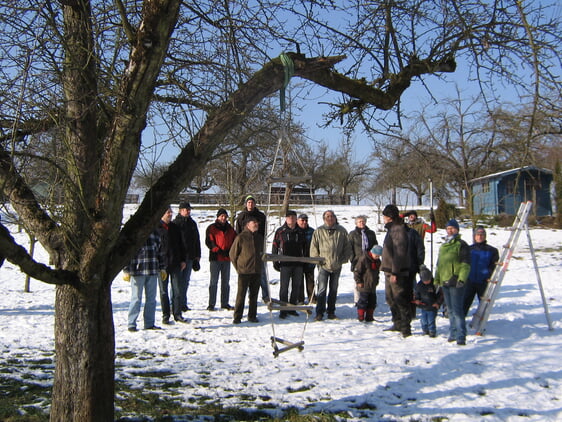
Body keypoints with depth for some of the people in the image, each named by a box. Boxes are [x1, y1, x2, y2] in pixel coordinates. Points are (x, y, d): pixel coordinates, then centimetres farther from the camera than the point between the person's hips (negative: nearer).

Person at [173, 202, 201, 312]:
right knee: (177, 280, -5)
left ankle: (183, 303, 16)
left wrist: (197, 255, 16)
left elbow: (197, 240, 21)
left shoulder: (192, 223, 15)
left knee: (185, 281, 10)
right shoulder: (175, 223, -4)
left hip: (189, 257, 6)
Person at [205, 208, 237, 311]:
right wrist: (219, 250, -18)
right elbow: (209, 242, -8)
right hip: (215, 258, -4)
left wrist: (230, 251, -3)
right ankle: (211, 304, 1)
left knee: (226, 282, 8)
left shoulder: (230, 229, 13)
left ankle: (225, 303, 15)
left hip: (227, 258, 4)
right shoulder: (211, 228, 0)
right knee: (214, 281, -3)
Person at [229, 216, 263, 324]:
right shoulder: (241, 237, -7)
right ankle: (237, 317, 4)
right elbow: (233, 254, 0)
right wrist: (238, 267, 1)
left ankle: (252, 316, 18)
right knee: (241, 294, -2)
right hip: (244, 271, -5)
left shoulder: (259, 238, 10)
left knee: (254, 295, 9)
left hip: (257, 271, 5)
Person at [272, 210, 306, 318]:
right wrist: (275, 261, -1)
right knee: (284, 287, -3)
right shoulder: (280, 231, 1)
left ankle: (292, 308, 20)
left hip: (298, 264, 3)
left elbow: (305, 247, 16)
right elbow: (275, 247, 4)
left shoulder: (301, 232, 9)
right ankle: (283, 310, 3)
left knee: (296, 287, 8)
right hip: (285, 264, -3)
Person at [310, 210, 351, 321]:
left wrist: (342, 260, 1)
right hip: (323, 265, -2)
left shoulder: (342, 231, 3)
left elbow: (347, 248, 9)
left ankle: (331, 312, 20)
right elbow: (313, 248, 3)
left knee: (334, 290, 10)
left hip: (336, 266, 2)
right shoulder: (318, 231, -1)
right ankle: (319, 313, -2)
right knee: (322, 289, -7)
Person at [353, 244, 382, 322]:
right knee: (363, 301, -3)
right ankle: (361, 317, 6)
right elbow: (356, 271, -13)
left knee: (372, 301, 10)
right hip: (364, 286, -7)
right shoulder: (363, 259, -15)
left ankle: (369, 317, 19)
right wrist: (358, 281, -13)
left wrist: (376, 281, 20)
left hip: (372, 286, 8)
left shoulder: (377, 261, 9)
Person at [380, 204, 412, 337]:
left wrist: (395, 272, -24)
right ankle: (398, 324, 27)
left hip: (397, 272, -10)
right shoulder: (392, 228, 16)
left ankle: (405, 327, -2)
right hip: (390, 270, 10)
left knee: (400, 299, -6)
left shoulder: (398, 229, -16)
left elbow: (399, 252, -22)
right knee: (391, 298, 17)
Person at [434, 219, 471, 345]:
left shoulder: (461, 245, -3)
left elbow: (465, 264, -10)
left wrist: (462, 279, -20)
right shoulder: (443, 246, 20)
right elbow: (439, 264, 26)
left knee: (457, 310, -11)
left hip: (456, 282, -7)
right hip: (444, 282, 7)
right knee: (450, 310, 13)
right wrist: (436, 280, 20)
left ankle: (461, 336, -11)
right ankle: (453, 333, 21)